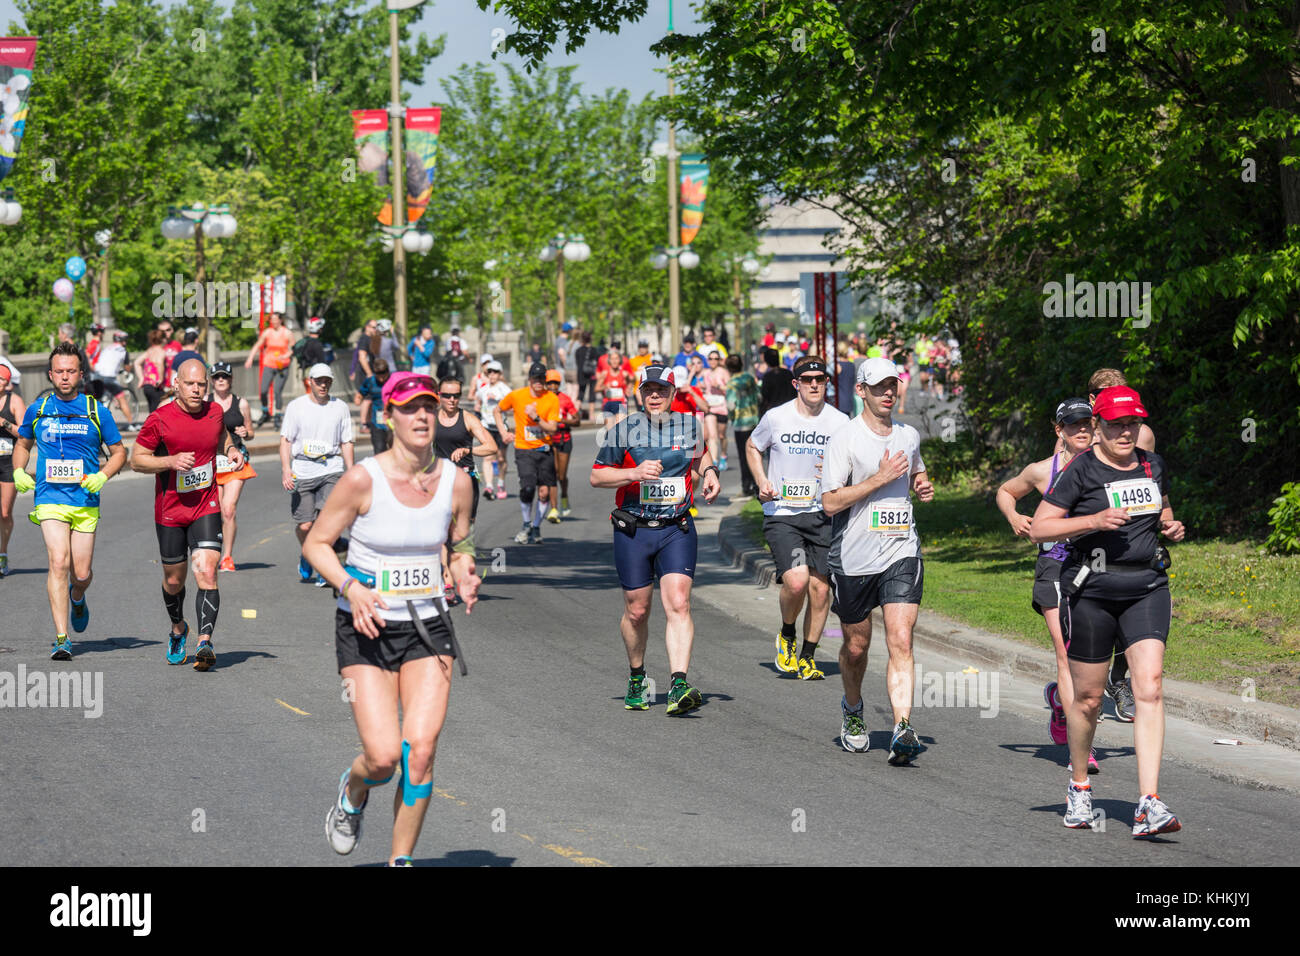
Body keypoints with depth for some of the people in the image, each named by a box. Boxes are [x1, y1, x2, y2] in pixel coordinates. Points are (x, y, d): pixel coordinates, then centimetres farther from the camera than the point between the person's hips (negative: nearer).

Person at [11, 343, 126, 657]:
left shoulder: (97, 411, 2)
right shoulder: (36, 410, 6)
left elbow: (119, 452, 9)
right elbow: (22, 444, 23)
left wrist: (102, 476, -9)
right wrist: (18, 471, 4)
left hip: (86, 501, 1)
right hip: (50, 499, -1)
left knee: (81, 573, 4)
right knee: (59, 562, -17)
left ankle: (77, 597, 43)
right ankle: (61, 639, -16)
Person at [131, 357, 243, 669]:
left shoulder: (214, 411, 1)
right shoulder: (159, 419, -11)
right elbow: (136, 460, -6)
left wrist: (233, 451, 2)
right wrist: (171, 461, -21)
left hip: (206, 508, 1)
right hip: (169, 511, -1)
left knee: (206, 574, -16)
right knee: (174, 580, 12)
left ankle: (205, 643, -22)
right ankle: (178, 629, 40)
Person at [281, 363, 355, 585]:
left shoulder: (340, 407, 9)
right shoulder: (296, 406, 5)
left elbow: (346, 442, 13)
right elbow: (286, 439, 4)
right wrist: (286, 469, -8)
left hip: (331, 469, 0)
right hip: (302, 472, 0)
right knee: (305, 526, -2)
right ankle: (306, 557, 30)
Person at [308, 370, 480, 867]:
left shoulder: (456, 481, -1)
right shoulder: (363, 478, -12)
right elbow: (315, 544, -3)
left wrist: (465, 579, -6)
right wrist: (350, 587, -19)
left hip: (428, 627, 3)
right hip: (367, 630, -3)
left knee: (421, 749, -11)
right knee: (383, 756, -12)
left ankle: (400, 860, 6)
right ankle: (352, 793, 26)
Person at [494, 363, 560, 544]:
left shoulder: (552, 399, -3)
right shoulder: (516, 396, -3)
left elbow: (552, 429, -7)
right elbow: (498, 410, 16)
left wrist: (536, 418, -21)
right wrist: (503, 432, 6)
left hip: (544, 450, 2)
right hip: (523, 450, -2)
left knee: (544, 491, 0)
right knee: (527, 488, -17)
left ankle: (536, 528, 19)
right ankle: (526, 525, 6)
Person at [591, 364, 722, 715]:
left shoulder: (690, 425, 4)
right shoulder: (623, 430, -3)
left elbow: (701, 453, 26)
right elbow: (596, 476, -1)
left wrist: (709, 471, 4)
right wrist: (635, 473, -17)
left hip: (677, 530, 0)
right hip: (632, 531, 0)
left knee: (678, 604, -15)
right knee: (636, 611, 8)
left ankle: (679, 686, -23)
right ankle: (636, 677, 33)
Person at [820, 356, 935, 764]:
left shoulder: (909, 435, 10)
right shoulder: (845, 438, -7)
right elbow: (830, 502, -13)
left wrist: (922, 486, 8)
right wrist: (880, 478, -18)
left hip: (901, 554, 2)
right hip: (853, 558, -2)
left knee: (900, 642, -14)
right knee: (856, 645, 13)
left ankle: (902, 730, -22)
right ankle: (852, 709, 41)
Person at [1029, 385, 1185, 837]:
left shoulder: (1154, 466, 10)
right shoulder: (1081, 471, -6)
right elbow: (1040, 528, -8)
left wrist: (1172, 527, 6)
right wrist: (1093, 521, -20)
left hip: (1147, 588, 3)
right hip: (1092, 591, -3)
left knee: (1150, 688, -13)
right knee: (1088, 698, 6)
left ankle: (1149, 805, -18)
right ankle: (1079, 786, 33)